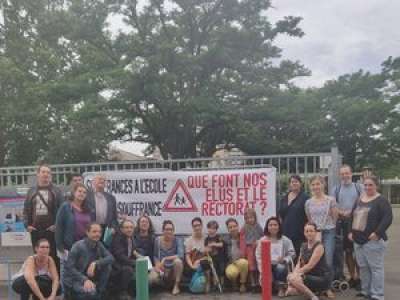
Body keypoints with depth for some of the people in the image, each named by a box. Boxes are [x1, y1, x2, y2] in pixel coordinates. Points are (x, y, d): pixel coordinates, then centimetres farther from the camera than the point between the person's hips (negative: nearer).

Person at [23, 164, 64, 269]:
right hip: (35, 230, 3)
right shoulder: (31, 191, 11)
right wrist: (27, 225, 0)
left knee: (54, 256, -2)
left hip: (51, 230, -3)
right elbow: (26, 210, 11)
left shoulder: (56, 191, 1)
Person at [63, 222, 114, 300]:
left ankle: (100, 293, -2)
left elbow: (111, 258, -11)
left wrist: (95, 263, -28)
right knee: (91, 293, -33)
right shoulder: (78, 246, -18)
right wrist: (84, 280, -34)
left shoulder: (99, 245, -1)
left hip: (89, 277, 7)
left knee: (107, 266, -14)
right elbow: (69, 267, -22)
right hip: (73, 279, -7)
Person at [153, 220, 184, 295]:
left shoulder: (177, 241, -10)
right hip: (162, 268, 2)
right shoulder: (158, 240, -4)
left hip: (174, 268, -2)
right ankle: (169, 282, 7)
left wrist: (165, 259, -30)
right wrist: (157, 264, -16)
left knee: (178, 261, -36)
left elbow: (181, 255, -25)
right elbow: (155, 256, 5)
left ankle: (176, 286, -15)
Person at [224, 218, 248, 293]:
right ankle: (234, 283, 4)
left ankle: (243, 284, -11)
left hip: (242, 262, 0)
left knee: (243, 262, -37)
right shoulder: (225, 240, 3)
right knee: (230, 273, -34)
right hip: (231, 264, 0)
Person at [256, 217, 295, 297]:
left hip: (281, 265, 0)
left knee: (280, 268, -36)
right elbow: (259, 256, 1)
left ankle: (281, 288, -10)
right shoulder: (262, 240, 4)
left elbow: (292, 254, 3)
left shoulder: (285, 240, 3)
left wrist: (284, 260, -18)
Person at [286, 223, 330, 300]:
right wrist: (294, 273, -14)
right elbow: (299, 263, 6)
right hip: (310, 276, 7)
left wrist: (296, 273, -17)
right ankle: (310, 291, 5)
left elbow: (310, 265, -18)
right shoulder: (304, 246, 11)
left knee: (293, 279, -27)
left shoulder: (319, 246, -12)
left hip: (322, 279, -7)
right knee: (290, 290, -16)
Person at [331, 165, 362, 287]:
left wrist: (353, 212, -15)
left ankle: (359, 277, 7)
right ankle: (353, 277, 19)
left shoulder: (359, 187, 5)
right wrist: (341, 213, -14)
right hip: (341, 223, 2)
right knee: (347, 252, 8)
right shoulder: (336, 189, 10)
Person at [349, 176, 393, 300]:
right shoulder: (359, 200, 14)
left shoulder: (381, 200, -7)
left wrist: (377, 233, -23)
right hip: (358, 240, 7)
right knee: (363, 267, 14)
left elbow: (388, 218, -17)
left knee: (376, 268, -2)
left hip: (373, 241, -7)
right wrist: (351, 231, 12)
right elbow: (353, 217, 22)